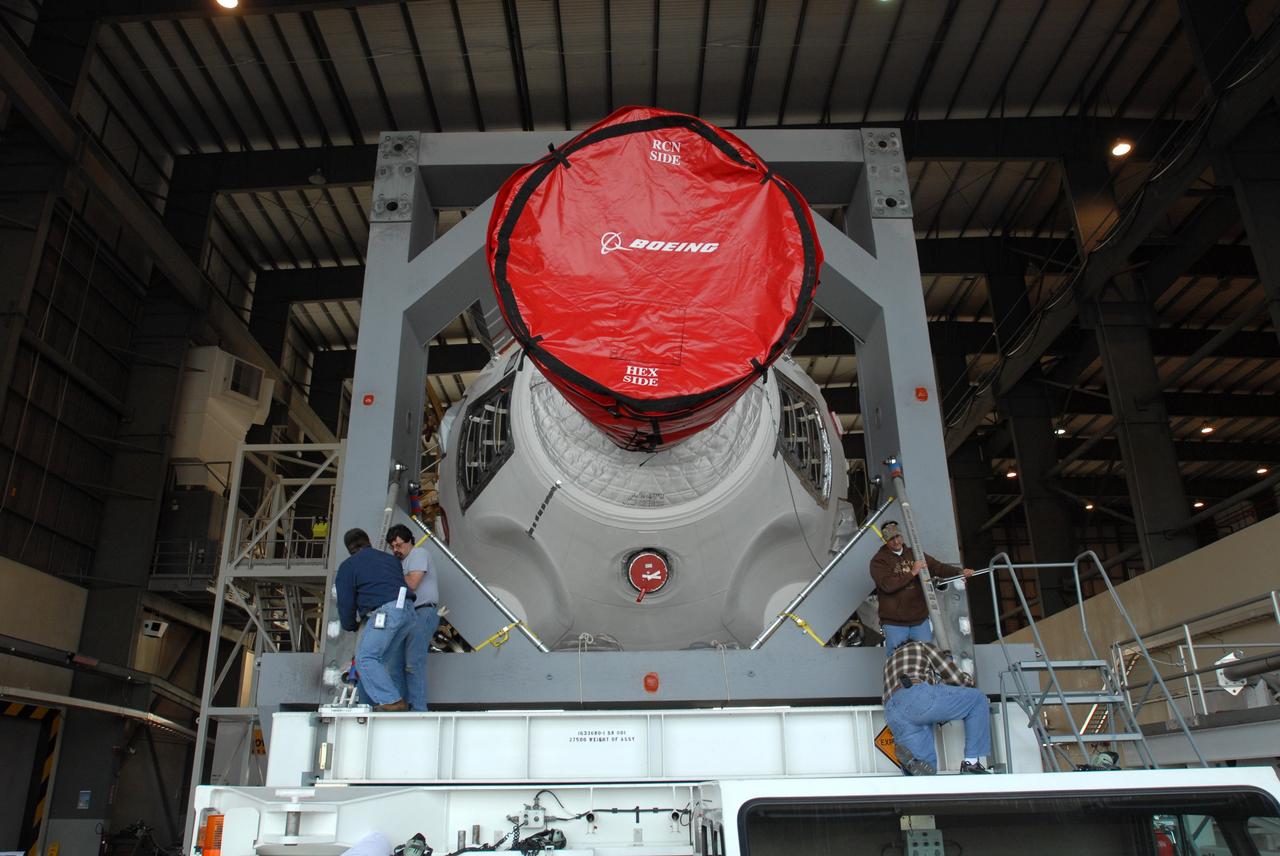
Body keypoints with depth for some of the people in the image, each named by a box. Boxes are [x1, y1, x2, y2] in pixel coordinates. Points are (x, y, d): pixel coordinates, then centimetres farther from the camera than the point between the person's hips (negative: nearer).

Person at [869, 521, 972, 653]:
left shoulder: (914, 554, 11)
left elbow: (937, 566, 5)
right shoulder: (878, 561, -7)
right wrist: (912, 572, -19)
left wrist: (960, 572, -11)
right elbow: (887, 585, -21)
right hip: (895, 623, -5)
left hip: (920, 620, 5)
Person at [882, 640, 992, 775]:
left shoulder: (890, 660, 43)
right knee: (977, 700, 12)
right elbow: (956, 679, 21)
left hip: (893, 716, 6)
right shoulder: (924, 647, 26)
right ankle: (972, 762, 4)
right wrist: (968, 678, 45)